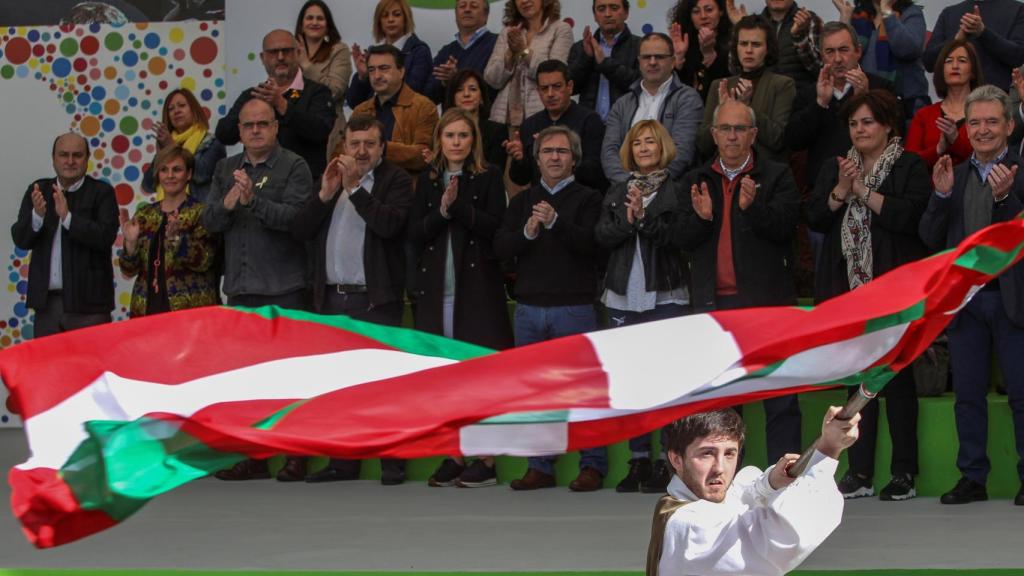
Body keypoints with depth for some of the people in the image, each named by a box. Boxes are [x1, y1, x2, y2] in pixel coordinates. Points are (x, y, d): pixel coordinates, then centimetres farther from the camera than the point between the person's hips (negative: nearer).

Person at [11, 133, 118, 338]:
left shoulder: (102, 192, 0)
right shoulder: (38, 190, 11)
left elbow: (106, 236, -13)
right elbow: (20, 240, 4)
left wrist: (67, 217, -22)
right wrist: (37, 215, -15)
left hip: (87, 301, -4)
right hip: (46, 300, 4)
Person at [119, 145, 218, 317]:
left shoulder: (201, 212, -1)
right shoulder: (144, 214, 12)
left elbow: (204, 261, -13)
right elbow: (129, 270, 8)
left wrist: (176, 238, -27)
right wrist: (130, 243, -11)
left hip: (190, 308, -4)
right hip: (147, 308, 4)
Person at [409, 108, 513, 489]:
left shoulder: (489, 177, 4)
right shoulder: (428, 180, 14)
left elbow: (495, 226, -8)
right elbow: (414, 233, 5)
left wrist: (458, 205, -16)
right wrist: (441, 211, -11)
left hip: (477, 286, -4)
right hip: (436, 287, 4)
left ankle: (486, 460, -2)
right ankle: (454, 455, 11)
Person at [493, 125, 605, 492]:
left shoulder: (587, 199, 2)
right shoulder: (523, 201, 15)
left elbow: (591, 242, -15)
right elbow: (500, 247, 3)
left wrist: (555, 222, -28)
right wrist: (527, 232, -15)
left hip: (574, 307, -4)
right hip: (529, 307, 4)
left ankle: (593, 465, 2)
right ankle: (540, 467, 13)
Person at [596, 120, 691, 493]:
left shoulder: (676, 191, 1)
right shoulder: (617, 194, 15)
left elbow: (677, 236, -11)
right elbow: (601, 236, 3)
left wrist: (644, 217, -21)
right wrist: (627, 219, -13)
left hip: (665, 296, -5)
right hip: (624, 296, 5)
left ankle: (667, 460, -3)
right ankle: (638, 460, 13)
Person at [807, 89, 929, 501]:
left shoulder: (910, 167, 0)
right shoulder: (834, 169, 17)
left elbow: (912, 215, -16)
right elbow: (815, 219, 6)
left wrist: (864, 191, -12)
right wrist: (841, 190, -10)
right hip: (849, 289, 5)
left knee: (897, 375, -3)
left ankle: (904, 472, 1)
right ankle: (860, 472, 7)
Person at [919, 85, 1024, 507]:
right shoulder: (953, 176, 12)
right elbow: (930, 238, 7)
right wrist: (942, 196, -7)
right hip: (964, 297, 5)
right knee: (967, 393, 9)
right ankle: (972, 477, 16)